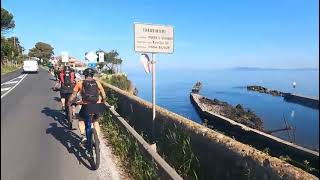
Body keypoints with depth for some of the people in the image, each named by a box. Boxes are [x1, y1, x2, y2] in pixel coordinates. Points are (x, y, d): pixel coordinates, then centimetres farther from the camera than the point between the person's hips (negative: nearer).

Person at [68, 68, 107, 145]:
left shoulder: (80, 83, 5)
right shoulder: (97, 83, 8)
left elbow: (73, 95, 8)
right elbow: (104, 96, 9)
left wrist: (69, 103, 25)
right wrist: (103, 103, 27)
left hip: (86, 106, -2)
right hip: (97, 106, 2)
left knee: (81, 120, 26)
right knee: (96, 121, 27)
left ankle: (83, 136, 7)